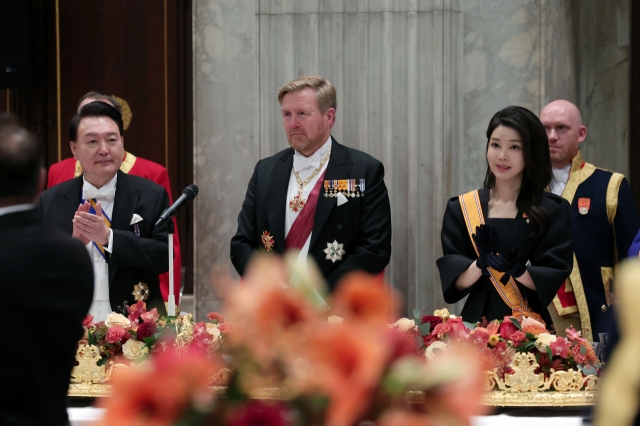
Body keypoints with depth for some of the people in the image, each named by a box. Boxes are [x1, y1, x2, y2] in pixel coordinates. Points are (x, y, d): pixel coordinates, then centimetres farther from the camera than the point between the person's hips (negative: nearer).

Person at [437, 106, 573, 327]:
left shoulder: (553, 210, 1)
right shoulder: (461, 208, 4)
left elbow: (554, 279, -6)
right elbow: (453, 281, -3)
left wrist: (516, 268, -24)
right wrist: (480, 264, -22)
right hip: (477, 323, 1)